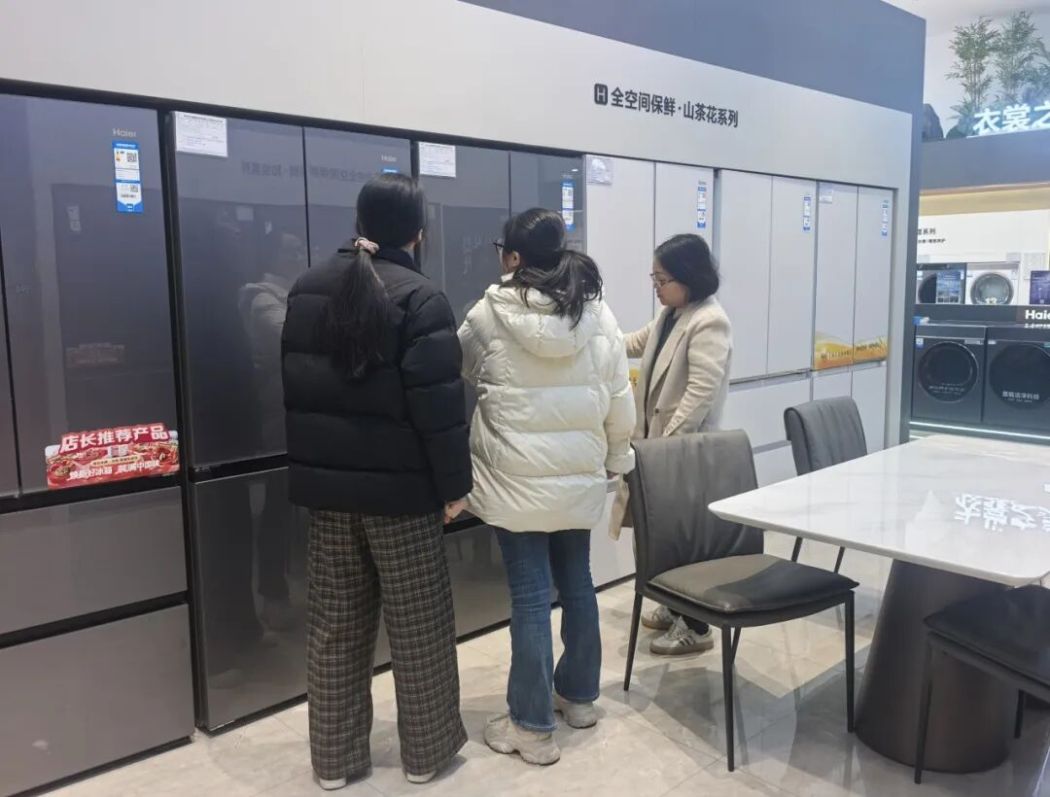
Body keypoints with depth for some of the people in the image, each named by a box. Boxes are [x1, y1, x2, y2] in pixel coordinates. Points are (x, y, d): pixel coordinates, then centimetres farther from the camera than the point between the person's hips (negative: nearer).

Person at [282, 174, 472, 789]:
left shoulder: (307, 289, 9)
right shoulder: (419, 297, -13)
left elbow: (293, 386, 16)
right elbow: (438, 403, -18)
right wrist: (454, 484, -10)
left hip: (326, 482, 6)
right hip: (400, 486, -6)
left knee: (335, 623, 13)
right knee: (419, 624, 9)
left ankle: (335, 757, 25)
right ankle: (428, 749, 23)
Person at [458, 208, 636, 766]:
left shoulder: (490, 314, -8)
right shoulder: (597, 313, 0)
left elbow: (457, 375, 8)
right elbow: (619, 398, 4)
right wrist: (617, 458, 16)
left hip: (517, 478, -3)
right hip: (578, 476, 4)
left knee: (529, 595, 2)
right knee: (576, 583, 17)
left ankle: (531, 726, 13)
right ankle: (578, 696, 34)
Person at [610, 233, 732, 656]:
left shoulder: (709, 323, -19)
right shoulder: (669, 315, 12)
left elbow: (702, 392, -25)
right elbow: (638, 343, 28)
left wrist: (668, 441, -25)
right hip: (660, 437, 9)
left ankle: (696, 627, 12)